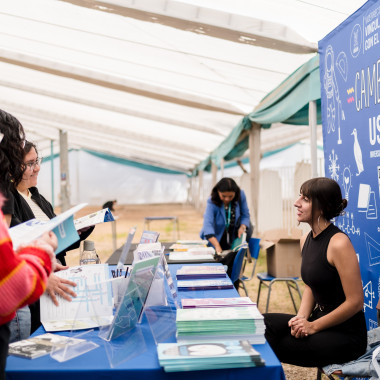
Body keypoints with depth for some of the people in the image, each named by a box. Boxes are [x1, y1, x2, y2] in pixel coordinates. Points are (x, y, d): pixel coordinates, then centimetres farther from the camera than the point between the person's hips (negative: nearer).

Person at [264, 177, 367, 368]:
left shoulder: (339, 243, -21)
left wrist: (313, 326, -14)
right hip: (320, 320, 8)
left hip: (346, 333, -8)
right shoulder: (306, 240, 6)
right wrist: (302, 318, -2)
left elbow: (355, 302, -19)